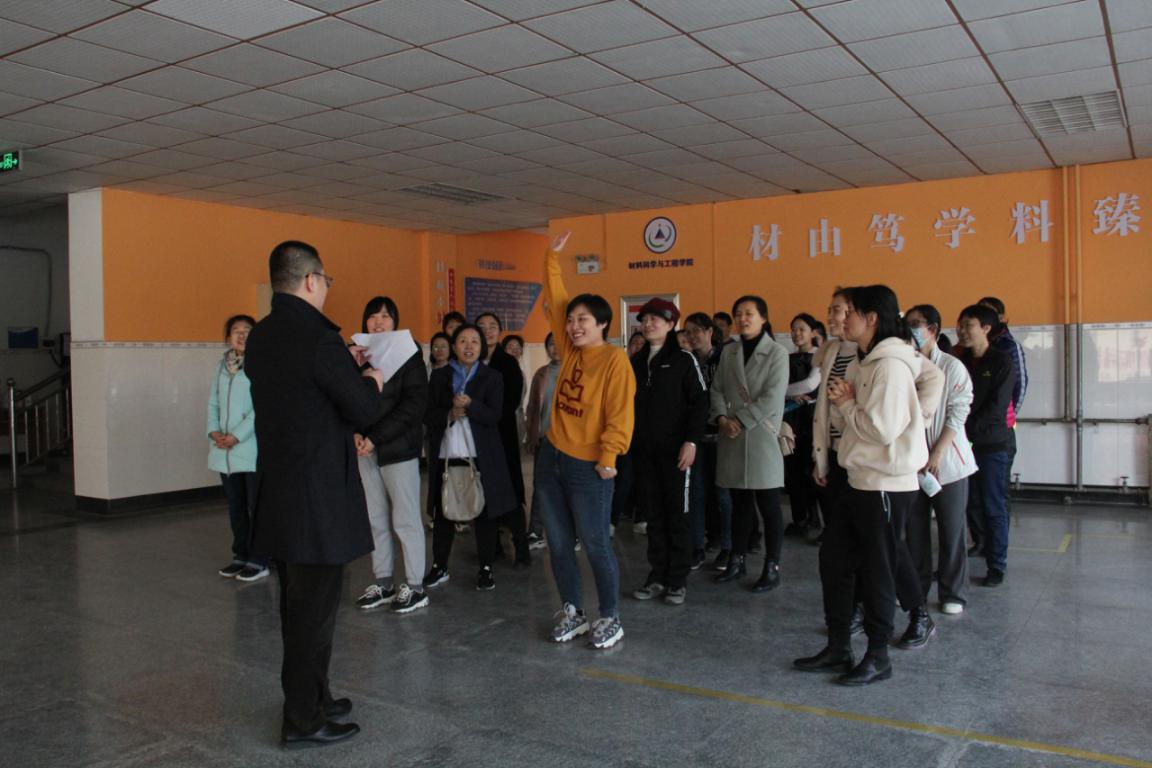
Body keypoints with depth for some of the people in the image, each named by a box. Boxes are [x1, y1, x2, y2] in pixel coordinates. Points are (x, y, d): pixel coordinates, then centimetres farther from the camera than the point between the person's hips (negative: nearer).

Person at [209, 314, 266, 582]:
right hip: (225, 451, 6)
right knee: (235, 507, 14)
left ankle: (258, 562, 8)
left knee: (257, 507, 0)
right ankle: (241, 556, 25)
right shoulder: (223, 365, 14)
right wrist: (214, 431, -3)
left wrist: (237, 435, -16)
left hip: (253, 449, -6)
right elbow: (214, 402, 13)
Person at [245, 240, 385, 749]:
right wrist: (371, 381, 4)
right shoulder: (316, 336, -19)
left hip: (278, 491, 9)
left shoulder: (261, 336, 7)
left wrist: (346, 367, 16)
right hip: (317, 496, -9)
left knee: (297, 605, 19)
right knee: (314, 610, 2)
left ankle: (309, 698, 33)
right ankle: (304, 721, 14)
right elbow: (364, 411, -15)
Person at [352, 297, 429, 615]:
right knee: (376, 519, 10)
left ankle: (415, 587, 10)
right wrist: (356, 433, -10)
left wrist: (376, 437, -16)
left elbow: (414, 404, -11)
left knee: (405, 519, 0)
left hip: (399, 448, -5)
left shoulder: (408, 354, -4)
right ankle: (383, 582, 21)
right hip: (367, 449, 5)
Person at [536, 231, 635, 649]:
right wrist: (553, 259, 13)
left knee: (596, 544, 0)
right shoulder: (570, 350, 8)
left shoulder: (615, 359, -11)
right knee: (559, 543, 12)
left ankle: (610, 618, 15)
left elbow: (620, 413, -14)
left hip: (588, 466, -7)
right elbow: (555, 301, 15)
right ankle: (571, 611, 25)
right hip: (551, 457, 7)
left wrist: (609, 457, -18)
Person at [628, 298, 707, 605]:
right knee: (653, 514, 9)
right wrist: (628, 440, 7)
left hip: (674, 449, -5)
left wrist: (692, 441, -16)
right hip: (643, 450, 5)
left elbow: (699, 402, -7)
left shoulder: (683, 359, -2)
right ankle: (657, 575, 18)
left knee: (678, 514, 2)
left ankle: (678, 579, 11)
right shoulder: (636, 361, 13)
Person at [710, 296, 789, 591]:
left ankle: (772, 567, 9)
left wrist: (741, 422, -13)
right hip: (732, 438, 5)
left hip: (762, 436, -4)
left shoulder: (777, 353, -3)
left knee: (768, 505, 0)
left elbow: (772, 398, -11)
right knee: (740, 503, 13)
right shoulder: (728, 352, 12)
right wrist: (722, 418, -7)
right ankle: (737, 560, 23)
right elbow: (717, 389, 10)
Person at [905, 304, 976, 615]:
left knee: (952, 531, 4)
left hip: (947, 461, -3)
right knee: (915, 529, 11)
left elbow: (957, 414, -8)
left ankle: (953, 593, 16)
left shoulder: (951, 367, -5)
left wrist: (937, 454, -15)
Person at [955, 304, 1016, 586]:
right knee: (971, 502, 8)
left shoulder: (1001, 362, -5)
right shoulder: (960, 360, 9)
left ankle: (996, 566, 7)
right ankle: (981, 543, 29)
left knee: (993, 506, 0)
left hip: (993, 444, -4)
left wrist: (967, 430, -17)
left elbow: (996, 408, -12)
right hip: (964, 444, 4)